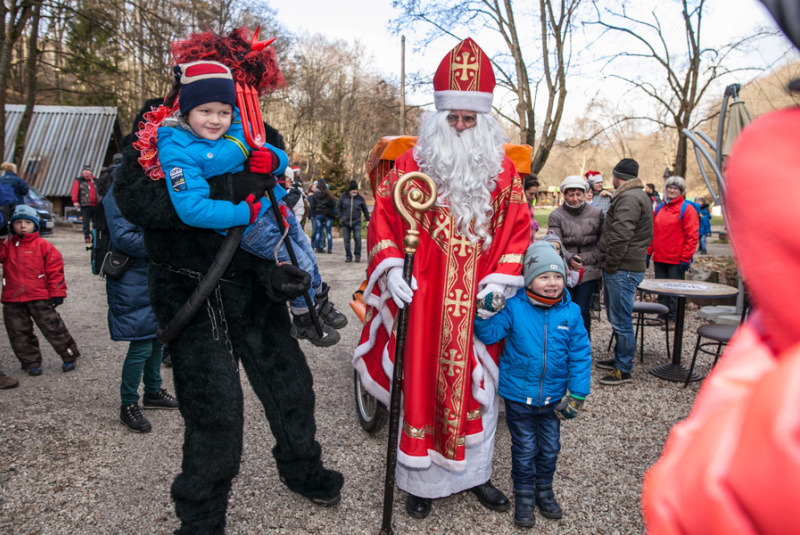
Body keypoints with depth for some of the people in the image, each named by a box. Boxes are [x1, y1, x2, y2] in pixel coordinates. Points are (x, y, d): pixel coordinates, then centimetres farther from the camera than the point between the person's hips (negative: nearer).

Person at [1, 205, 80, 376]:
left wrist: (57, 293, -6)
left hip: (40, 298, -4)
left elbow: (55, 270, -4)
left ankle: (69, 357, 14)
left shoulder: (43, 245, -3)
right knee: (19, 333, 9)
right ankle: (31, 363, 22)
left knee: (53, 327, 1)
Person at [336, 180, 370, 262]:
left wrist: (368, 219, 11)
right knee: (346, 240, 4)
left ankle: (358, 255, 1)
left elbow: (365, 209, 13)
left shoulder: (360, 198, 3)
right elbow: (338, 207, 11)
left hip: (357, 223, -1)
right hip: (345, 223, 1)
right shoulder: (343, 197, 2)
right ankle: (348, 256, 13)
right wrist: (341, 217, 1)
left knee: (357, 238, -10)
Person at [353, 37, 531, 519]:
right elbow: (384, 217, 1)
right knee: (421, 383, 6)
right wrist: (390, 268, -12)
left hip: (477, 301, 2)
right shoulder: (412, 163, -1)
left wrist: (503, 277, -5)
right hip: (421, 296, -2)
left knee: (477, 384, 12)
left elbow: (519, 228, 7)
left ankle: (474, 473, 33)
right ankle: (421, 480, 25)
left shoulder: (504, 171, 5)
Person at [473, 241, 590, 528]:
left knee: (549, 448, 19)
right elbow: (488, 334, -14)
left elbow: (580, 356, -3)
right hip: (519, 394, -2)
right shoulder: (514, 307, -13)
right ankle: (524, 495, 32)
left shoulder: (571, 312, -8)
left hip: (553, 397, 3)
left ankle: (544, 490, 42)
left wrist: (577, 394, -4)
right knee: (525, 449, 11)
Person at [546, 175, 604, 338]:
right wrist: (569, 258, -28)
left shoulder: (596, 213, 4)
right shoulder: (556, 216, -2)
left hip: (589, 270, 1)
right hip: (565, 270, -1)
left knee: (583, 310, 0)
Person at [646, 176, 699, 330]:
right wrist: (649, 252, 12)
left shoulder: (686, 209, -6)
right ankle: (663, 316, 24)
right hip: (659, 258, 6)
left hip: (676, 260, -6)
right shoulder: (659, 208, 13)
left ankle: (674, 319, 11)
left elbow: (692, 236, -10)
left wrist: (685, 258, -14)